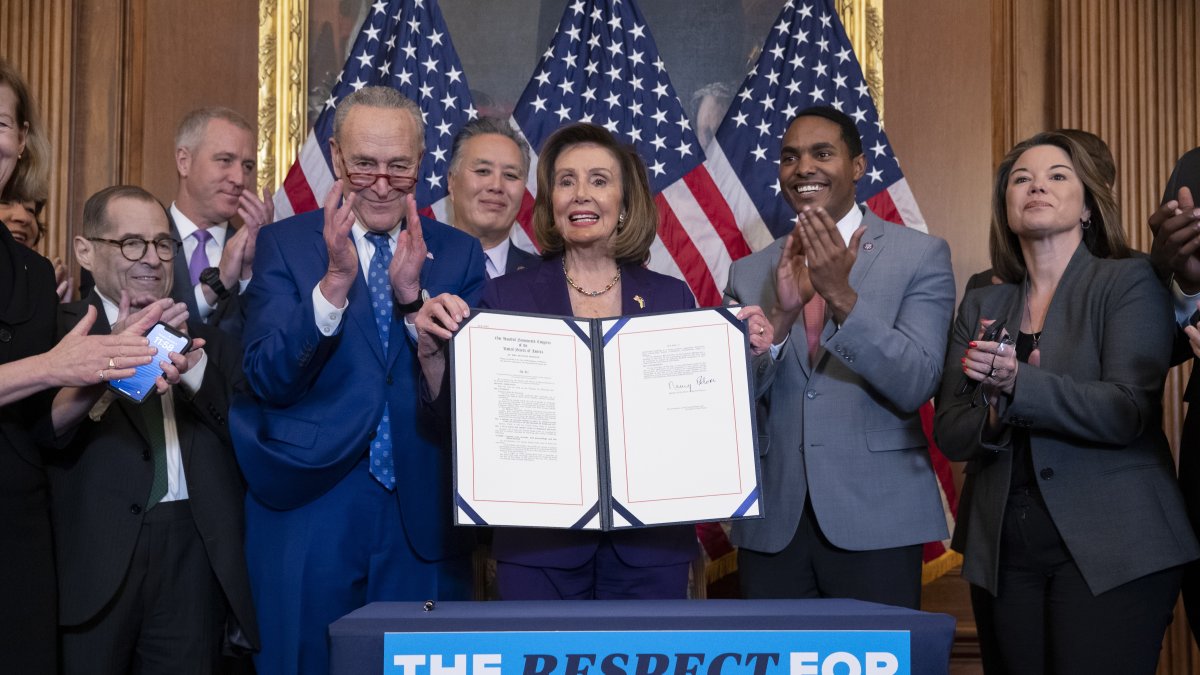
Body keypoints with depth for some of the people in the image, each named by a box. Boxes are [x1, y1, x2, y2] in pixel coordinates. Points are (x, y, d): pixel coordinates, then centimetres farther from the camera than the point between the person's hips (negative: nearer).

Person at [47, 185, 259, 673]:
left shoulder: (209, 338, 13)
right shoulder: (61, 330, 2)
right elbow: (42, 433, -14)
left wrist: (192, 364, -12)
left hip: (193, 556, 3)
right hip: (93, 553, -3)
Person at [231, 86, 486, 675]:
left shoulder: (458, 255, 5)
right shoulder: (284, 244, 1)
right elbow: (266, 378, -10)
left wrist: (412, 293, -18)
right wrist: (335, 280, -22)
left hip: (422, 516, 1)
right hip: (310, 513, -1)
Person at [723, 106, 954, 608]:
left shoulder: (920, 255, 1)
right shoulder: (749, 273, 8)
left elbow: (915, 386, -10)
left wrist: (841, 295, -21)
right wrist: (782, 314, -15)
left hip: (875, 520, -2)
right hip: (771, 524, 3)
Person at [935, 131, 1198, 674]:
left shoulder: (1129, 282, 0)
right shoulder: (981, 305, 12)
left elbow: (1126, 411, -13)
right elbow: (949, 433, 7)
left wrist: (1018, 384, -24)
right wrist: (995, 415, -14)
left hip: (1107, 552, -4)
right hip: (1003, 555, 4)